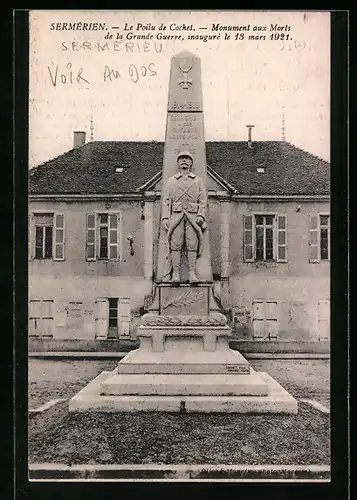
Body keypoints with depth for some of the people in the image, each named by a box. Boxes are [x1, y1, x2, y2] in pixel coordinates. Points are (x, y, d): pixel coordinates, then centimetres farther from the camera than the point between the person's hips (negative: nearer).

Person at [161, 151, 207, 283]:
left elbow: (203, 200, 11)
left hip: (193, 216, 0)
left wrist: (201, 215, -5)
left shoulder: (198, 181, 18)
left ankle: (192, 274, -4)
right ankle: (175, 274, -5)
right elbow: (166, 200, 10)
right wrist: (165, 217, -2)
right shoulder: (171, 181, 18)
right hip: (176, 216, 0)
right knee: (176, 245, -7)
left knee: (192, 245, -6)